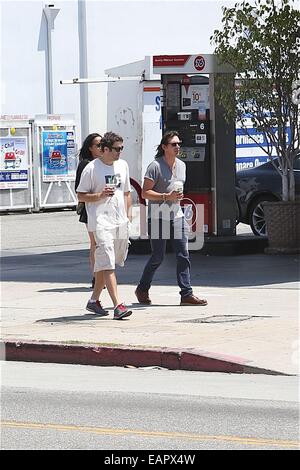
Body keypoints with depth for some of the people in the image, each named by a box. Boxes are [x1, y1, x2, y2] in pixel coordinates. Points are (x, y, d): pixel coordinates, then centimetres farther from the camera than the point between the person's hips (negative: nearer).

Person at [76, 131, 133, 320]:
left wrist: (128, 213, 15)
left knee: (104, 263, 13)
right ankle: (118, 305, -22)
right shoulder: (91, 168, -7)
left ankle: (94, 300, 26)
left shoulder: (123, 165, 13)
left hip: (120, 221, 7)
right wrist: (100, 195, -17)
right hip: (101, 221, -7)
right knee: (107, 263, -13)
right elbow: (81, 196, -3)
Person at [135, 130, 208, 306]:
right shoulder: (156, 166, -10)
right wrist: (167, 197, -21)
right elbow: (145, 193, -13)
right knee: (158, 257, 1)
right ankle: (142, 289, 21)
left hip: (176, 215, 6)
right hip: (158, 216, -6)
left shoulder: (181, 165, 12)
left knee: (184, 255, -4)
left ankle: (187, 294, -5)